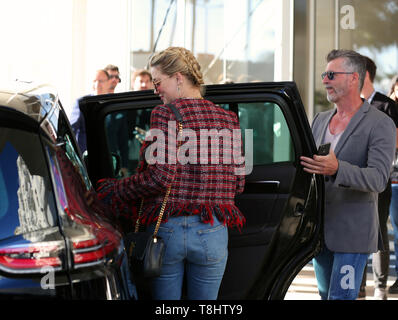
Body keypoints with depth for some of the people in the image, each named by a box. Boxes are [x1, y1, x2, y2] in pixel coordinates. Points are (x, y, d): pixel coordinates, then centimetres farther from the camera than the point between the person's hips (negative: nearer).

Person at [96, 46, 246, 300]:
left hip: (167, 230, -3)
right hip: (211, 233, 4)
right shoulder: (228, 119, 6)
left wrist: (116, 190, -4)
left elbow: (160, 176, -17)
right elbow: (238, 184, 7)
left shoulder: (165, 115, -8)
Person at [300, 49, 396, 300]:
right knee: (326, 295, 15)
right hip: (320, 231, 7)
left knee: (341, 297, -10)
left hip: (353, 233, -7)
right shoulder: (320, 120, 14)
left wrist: (337, 169, -34)